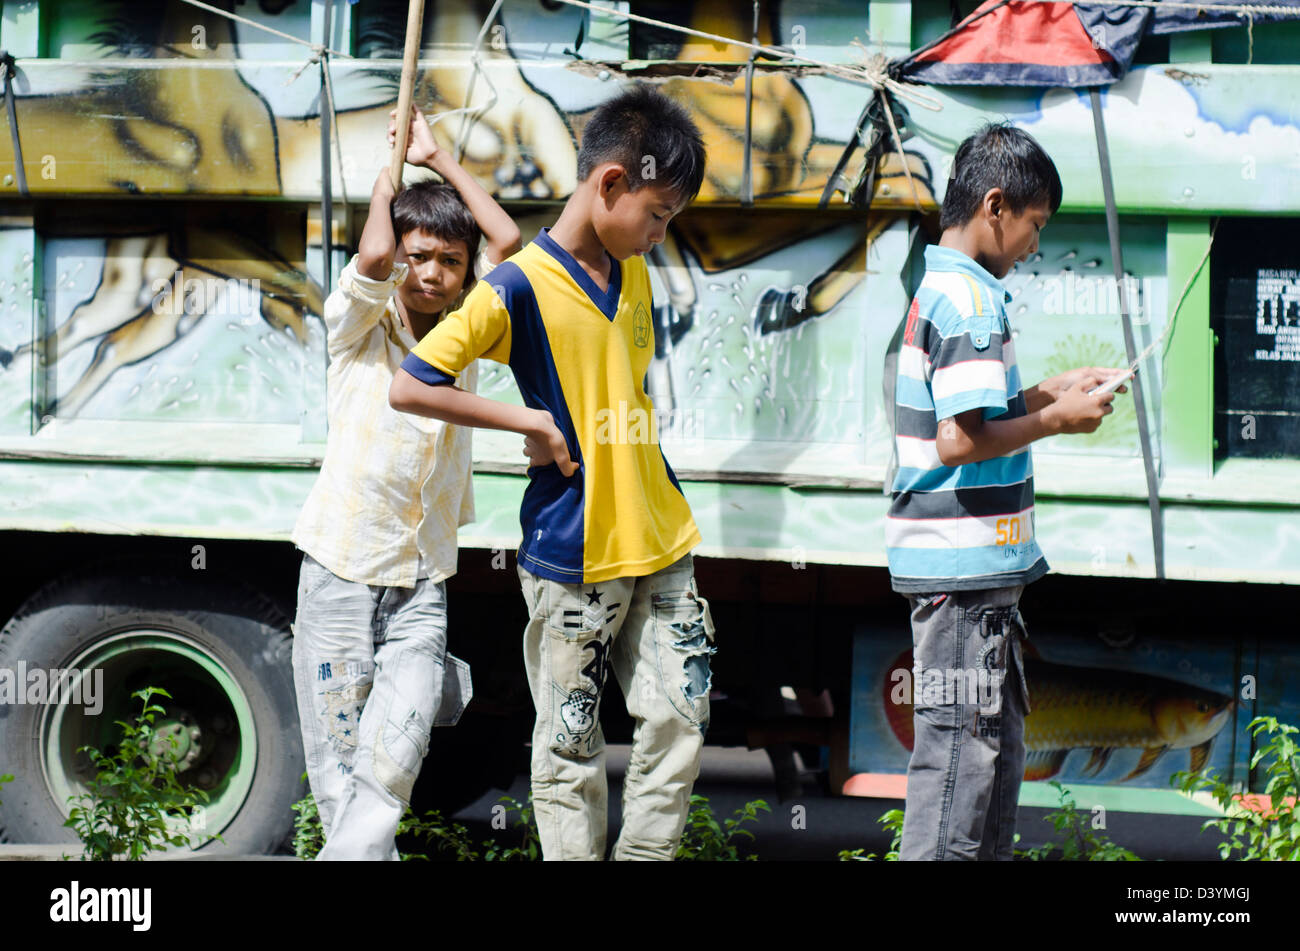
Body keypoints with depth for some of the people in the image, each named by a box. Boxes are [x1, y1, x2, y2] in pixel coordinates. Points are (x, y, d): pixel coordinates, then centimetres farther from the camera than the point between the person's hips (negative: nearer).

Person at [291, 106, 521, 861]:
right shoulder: (360, 327, -4)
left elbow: (508, 243, -8)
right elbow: (374, 255, -23)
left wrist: (439, 158, -2)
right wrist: (392, 165, -7)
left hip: (423, 584, 2)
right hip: (341, 575, -2)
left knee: (391, 770, -12)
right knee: (339, 770, 1)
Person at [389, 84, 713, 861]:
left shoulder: (634, 273, 8)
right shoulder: (518, 289, -13)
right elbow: (409, 386, -16)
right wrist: (528, 421, -15)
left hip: (660, 542, 6)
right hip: (573, 556, -6)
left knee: (681, 720, 5)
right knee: (572, 740, 3)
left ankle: (648, 853, 15)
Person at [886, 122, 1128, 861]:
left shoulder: (939, 287, 13)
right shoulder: (972, 300, -18)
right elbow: (960, 440, -25)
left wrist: (1052, 392, 16)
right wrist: (1055, 420, -13)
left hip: (977, 566, 10)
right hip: (965, 568, -10)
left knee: (997, 741, 17)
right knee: (962, 744, -6)